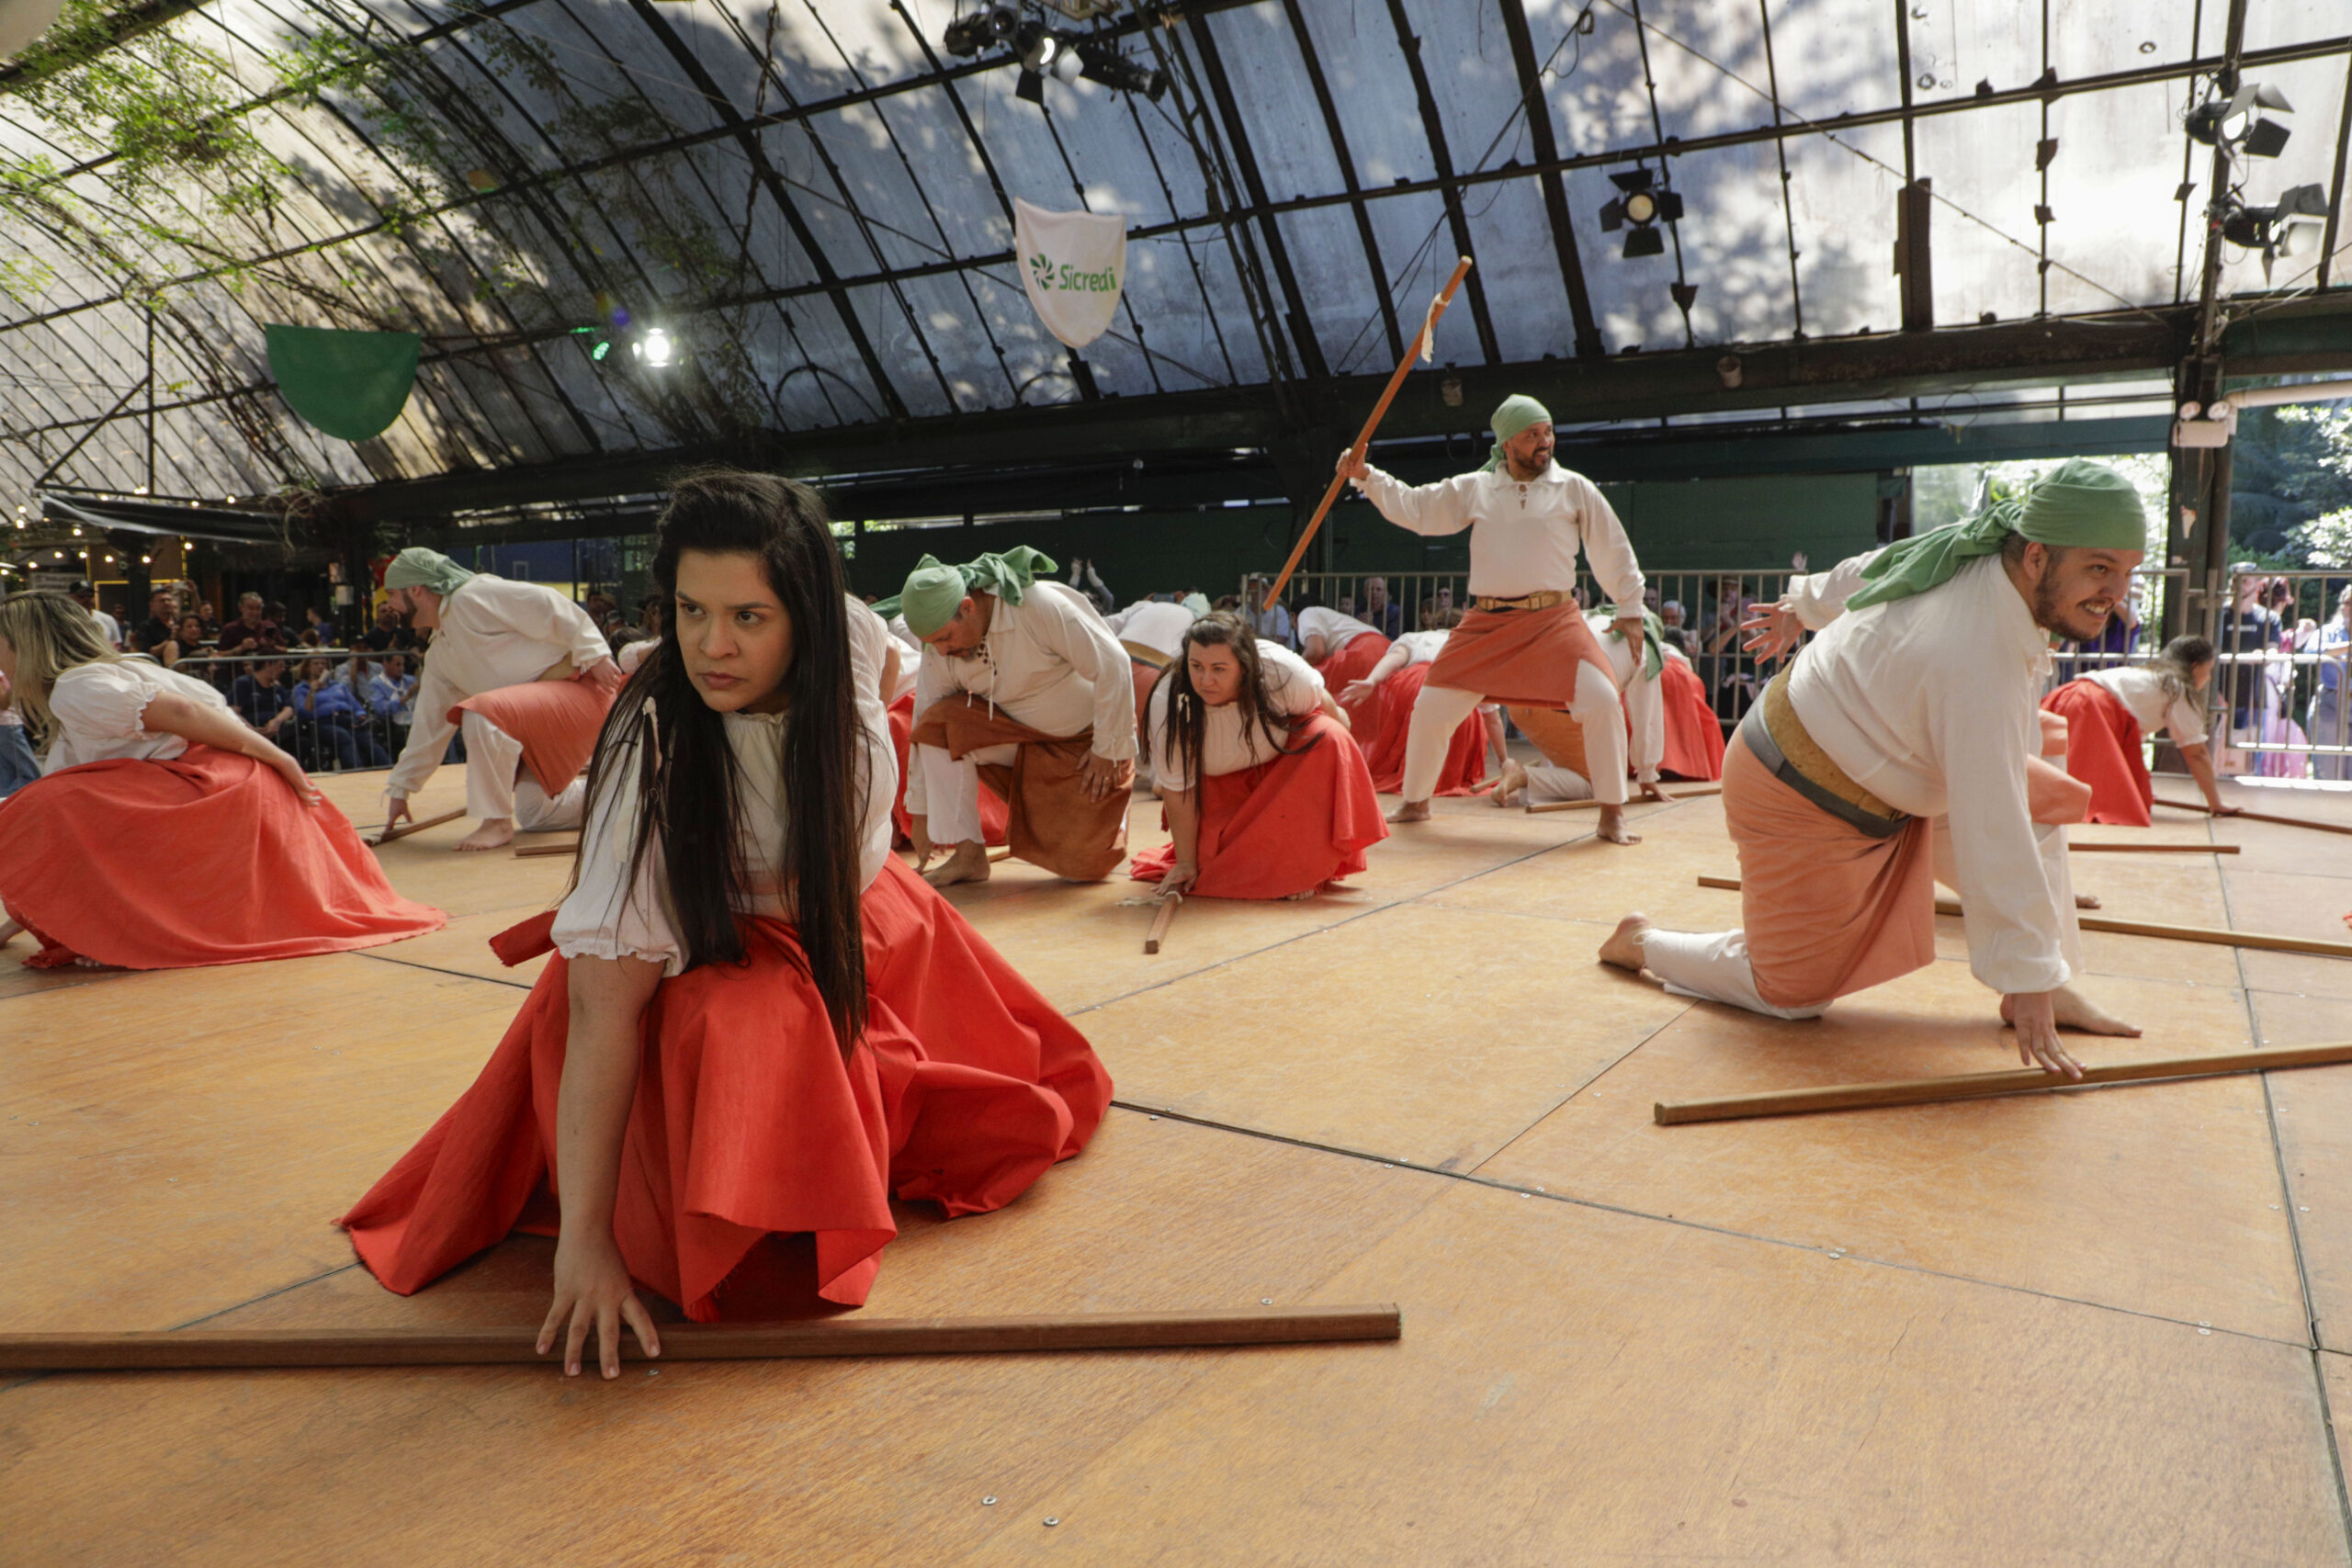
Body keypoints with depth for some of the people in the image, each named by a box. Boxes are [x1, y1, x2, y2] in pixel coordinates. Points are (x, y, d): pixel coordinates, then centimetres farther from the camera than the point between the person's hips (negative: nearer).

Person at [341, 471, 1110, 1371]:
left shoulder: (848, 655, -22)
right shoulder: (652, 745, -34)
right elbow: (604, 1002, -36)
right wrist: (584, 1239, -38)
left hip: (852, 917, 5)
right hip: (703, 955, -4)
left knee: (1007, 1120, 3)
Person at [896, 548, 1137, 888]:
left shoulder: (1041, 605, -29)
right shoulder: (939, 651, -13)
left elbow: (1113, 666, -24)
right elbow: (926, 725, -5)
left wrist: (1108, 749, -16)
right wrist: (920, 812, -2)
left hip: (1088, 737, -4)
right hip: (1016, 733, 5)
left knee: (1084, 866, -9)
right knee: (940, 723, -23)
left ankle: (1106, 809, 25)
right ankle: (968, 854, -17)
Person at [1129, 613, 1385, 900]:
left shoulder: (1282, 672, -34)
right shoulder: (1168, 702, -32)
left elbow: (1330, 712, -10)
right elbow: (1178, 788, -22)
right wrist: (1186, 862, -17)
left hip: (1285, 758, 0)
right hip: (1221, 783, 0)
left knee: (1329, 738, -30)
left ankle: (1306, 865, -18)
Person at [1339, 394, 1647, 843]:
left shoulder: (1574, 489, 3)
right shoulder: (1474, 489, 7)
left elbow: (1613, 551, 7)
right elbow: (1415, 508, 9)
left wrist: (1631, 610, 6)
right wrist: (1367, 477, -1)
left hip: (1554, 620, -1)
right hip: (1487, 622, 2)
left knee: (1602, 702, -18)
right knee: (1431, 709, 1)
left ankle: (1612, 815, -3)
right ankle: (1415, 803, 23)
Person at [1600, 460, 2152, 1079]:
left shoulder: (1978, 544, -10)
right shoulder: (1980, 663, -36)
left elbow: (1864, 569, 11)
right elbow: (1993, 839, -34)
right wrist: (2026, 984, -28)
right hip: (1803, 800, -10)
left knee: (2040, 806, 5)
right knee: (1793, 993, 2)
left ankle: (2054, 985, 11)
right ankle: (1641, 942, 21)